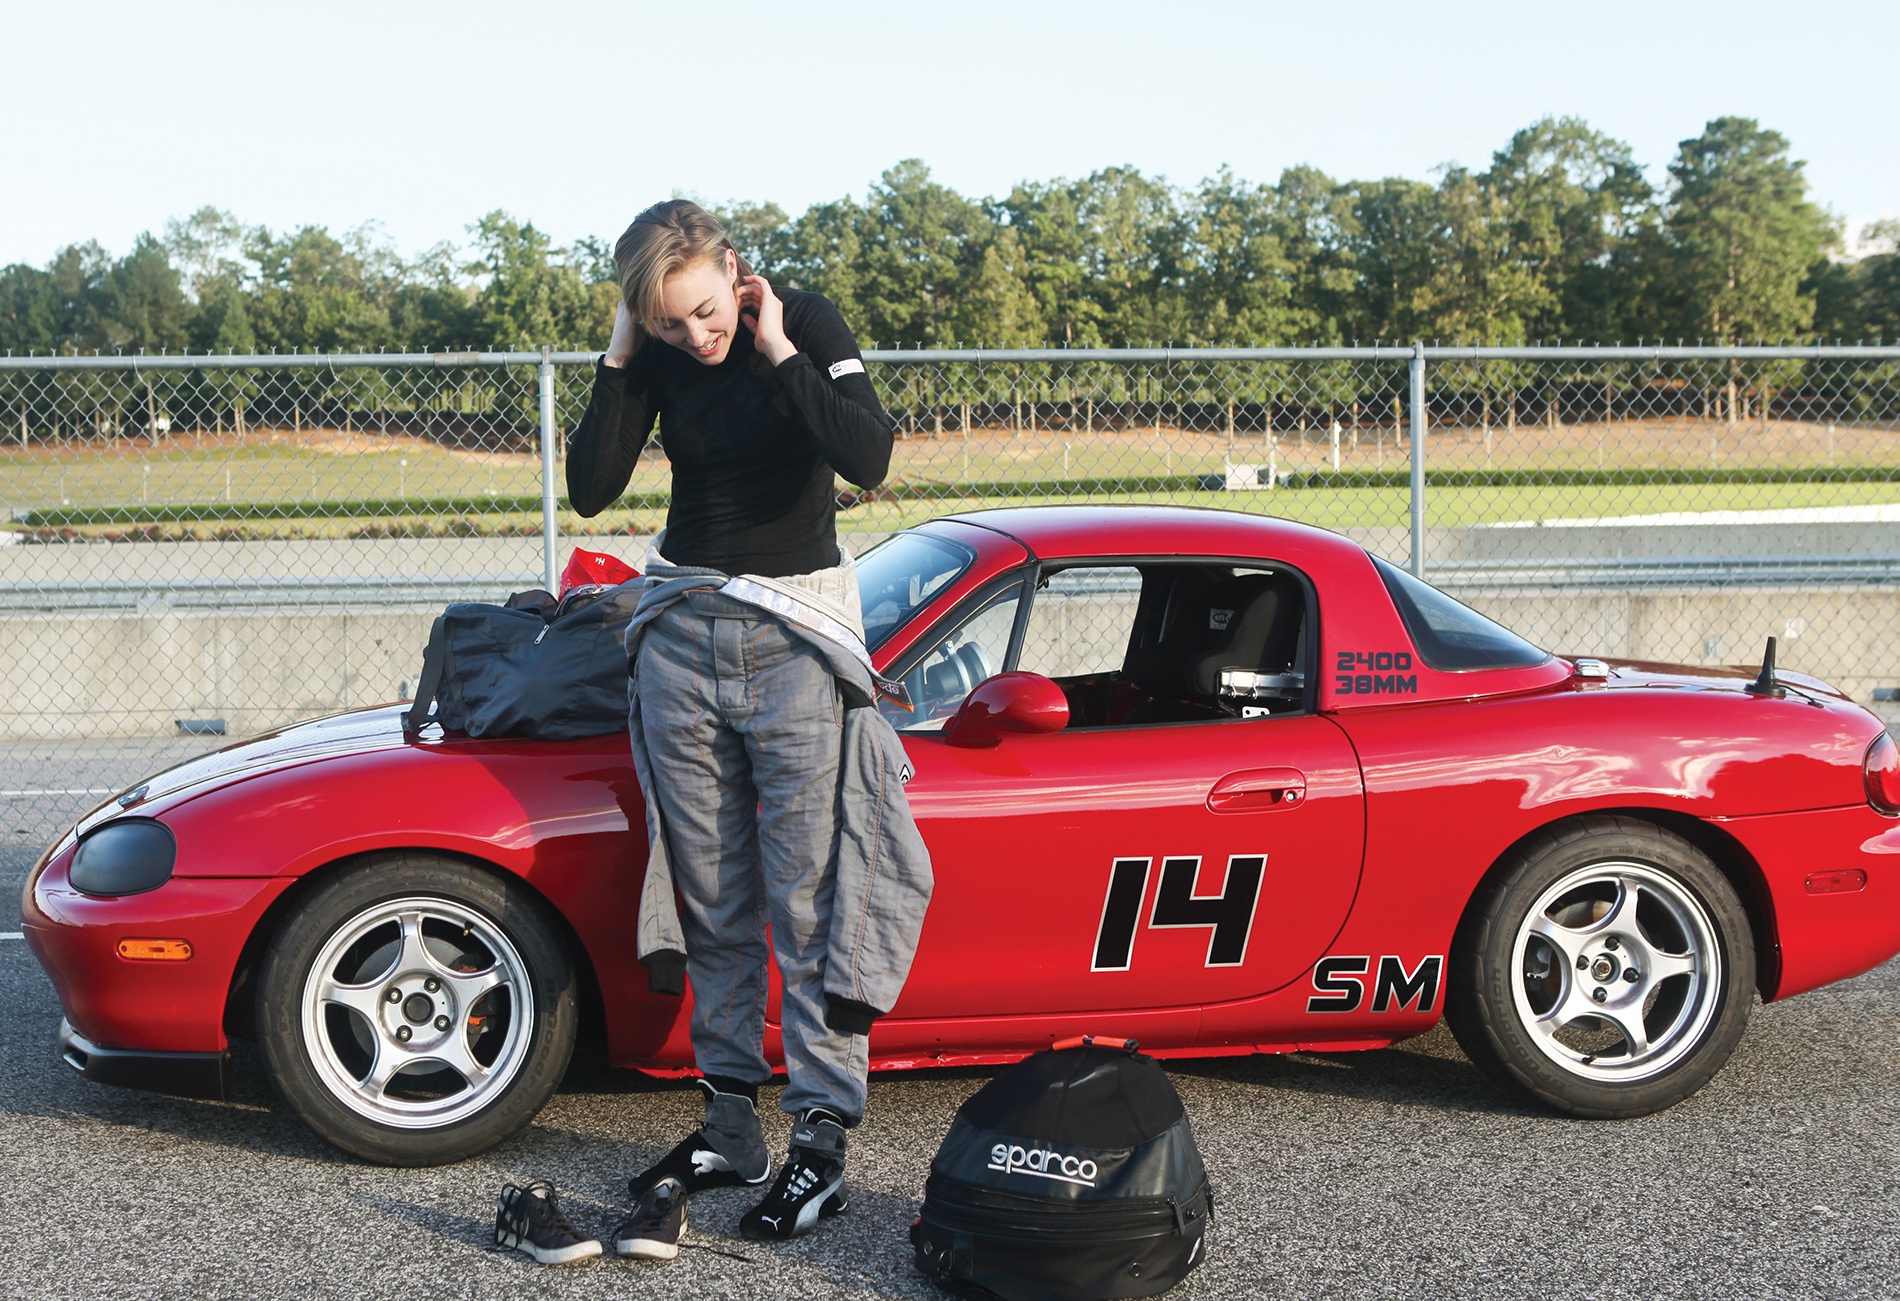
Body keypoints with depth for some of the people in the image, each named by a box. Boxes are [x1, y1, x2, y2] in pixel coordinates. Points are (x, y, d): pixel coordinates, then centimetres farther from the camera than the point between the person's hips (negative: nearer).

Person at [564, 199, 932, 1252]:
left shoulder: (807, 325, -8)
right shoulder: (654, 356, 2)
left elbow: (868, 457, -22)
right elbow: (591, 489, -5)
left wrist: (777, 354, -19)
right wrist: (619, 360, -11)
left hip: (793, 636, -4)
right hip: (682, 632, 4)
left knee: (809, 902, -6)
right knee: (712, 900, 7)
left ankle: (821, 1141, -1)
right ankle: (731, 1122, 17)